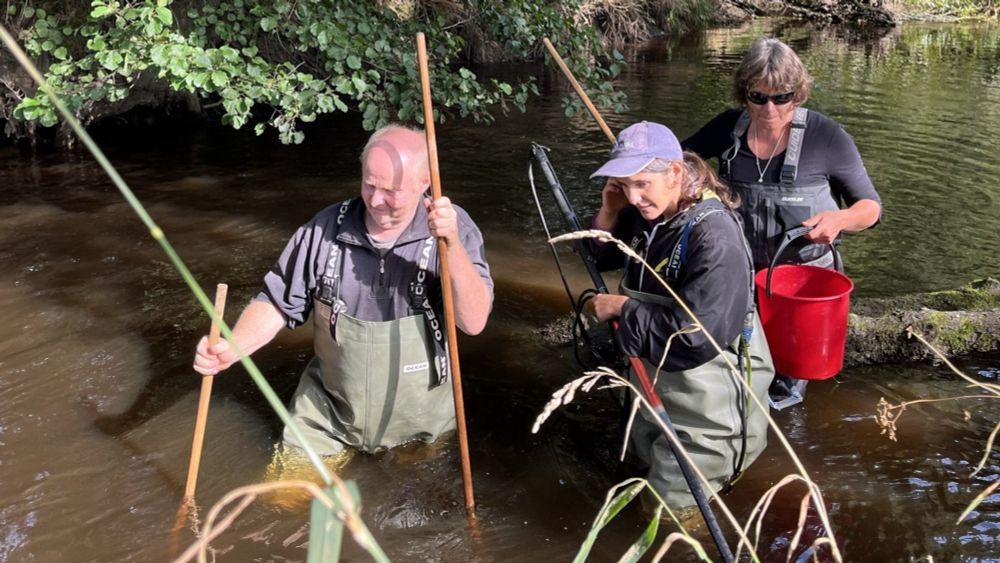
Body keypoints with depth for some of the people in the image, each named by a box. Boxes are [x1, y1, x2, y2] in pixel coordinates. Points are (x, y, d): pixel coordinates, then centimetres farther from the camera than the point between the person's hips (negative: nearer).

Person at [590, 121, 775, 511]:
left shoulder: (714, 236, -28)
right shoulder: (648, 215, -4)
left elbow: (697, 336, -34)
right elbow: (600, 258, 11)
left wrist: (622, 309, -22)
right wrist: (609, 214, -9)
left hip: (706, 406, -8)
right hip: (655, 384, 8)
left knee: (668, 505, 7)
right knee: (648, 459, 27)